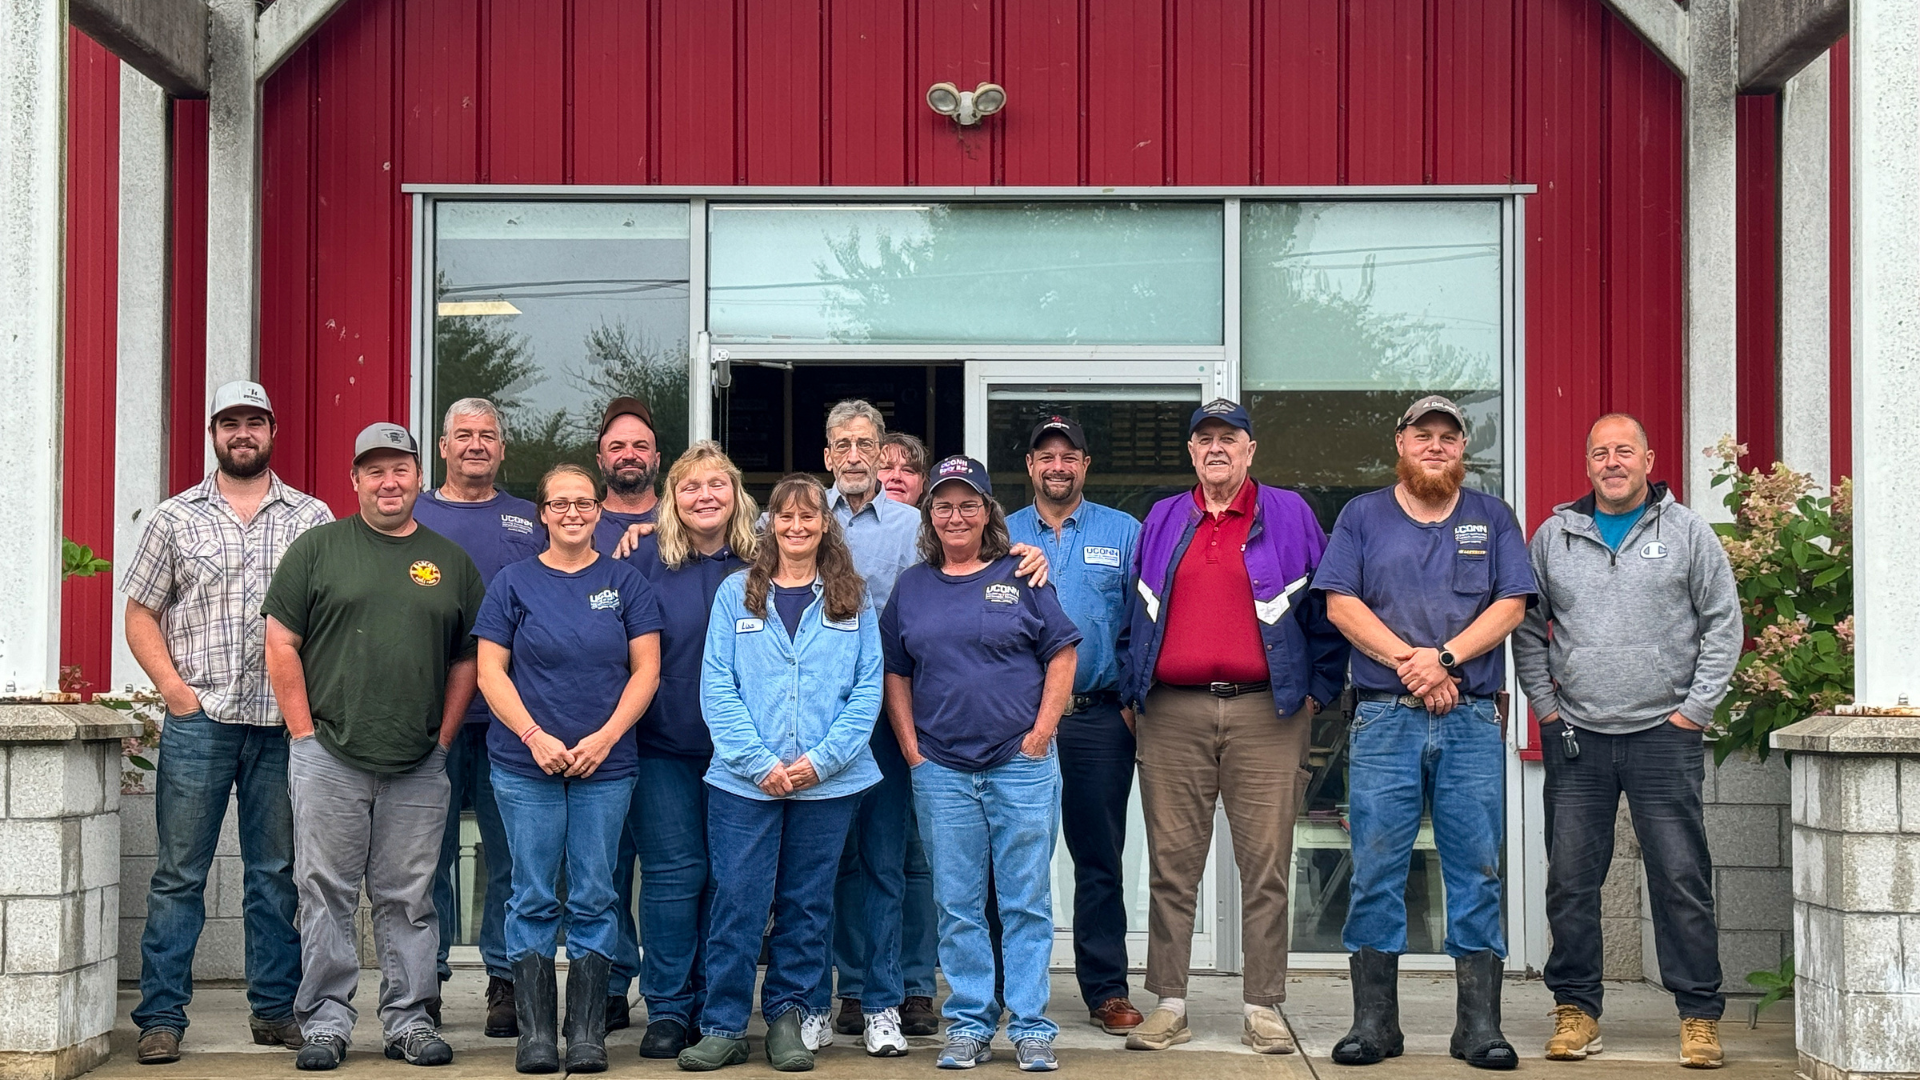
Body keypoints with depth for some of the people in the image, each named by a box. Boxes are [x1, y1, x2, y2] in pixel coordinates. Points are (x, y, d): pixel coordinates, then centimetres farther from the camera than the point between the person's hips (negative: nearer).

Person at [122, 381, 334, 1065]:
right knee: (178, 873, 0)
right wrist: (173, 686, -3)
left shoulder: (313, 518, 9)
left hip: (284, 724, 1)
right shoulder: (175, 518, 9)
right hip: (197, 720, -1)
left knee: (277, 873, 7)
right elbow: (140, 612, 10)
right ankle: (161, 1016, 6)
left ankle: (275, 1009, 16)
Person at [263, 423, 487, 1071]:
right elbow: (282, 642, 1)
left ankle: (409, 1019, 15)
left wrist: (444, 737, 6)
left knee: (409, 899, 7)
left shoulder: (450, 561, 11)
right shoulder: (318, 548, 3)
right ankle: (325, 1021, 10)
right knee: (327, 894, 2)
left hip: (419, 767, 2)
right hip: (328, 757, -2)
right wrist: (304, 731, -4)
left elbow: (468, 658, 15)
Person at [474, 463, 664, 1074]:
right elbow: (490, 670, 1)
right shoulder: (514, 583, 5)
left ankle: (587, 1032, 9)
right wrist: (535, 736, -11)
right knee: (534, 898, 2)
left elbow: (645, 670, 3)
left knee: (594, 897, 3)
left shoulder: (625, 582, 6)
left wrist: (606, 737, -9)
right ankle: (535, 1033, 8)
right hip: (526, 766, 0)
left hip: (606, 766, 1)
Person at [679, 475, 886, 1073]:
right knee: (738, 902, -1)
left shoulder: (852, 600, 7)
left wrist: (822, 759, -10)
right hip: (744, 779, -1)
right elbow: (717, 687, -2)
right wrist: (759, 762, -12)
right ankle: (723, 1026, 7)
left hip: (829, 781, 1)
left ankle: (787, 1017, 20)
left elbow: (868, 690, 2)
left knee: (807, 904, 8)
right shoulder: (736, 593, 4)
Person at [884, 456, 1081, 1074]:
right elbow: (895, 672, 13)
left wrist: (1041, 733, -5)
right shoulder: (912, 586, 10)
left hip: (1021, 766, -2)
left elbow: (1061, 655, 2)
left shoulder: (1021, 577, 3)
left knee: (1026, 902, 1)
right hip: (941, 770, 2)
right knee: (957, 906, 5)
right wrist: (911, 747, 3)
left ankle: (1030, 1026, 8)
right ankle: (968, 1025, 14)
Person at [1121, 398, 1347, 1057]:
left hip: (1264, 714, -2)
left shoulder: (1289, 516, 8)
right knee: (1172, 865, 3)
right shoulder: (1162, 522, 16)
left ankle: (1263, 1008, 6)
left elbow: (1324, 607, 9)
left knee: (1266, 866, -1)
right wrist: (1132, 692, 13)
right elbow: (1136, 612, 20)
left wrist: (1319, 689, 4)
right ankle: (1169, 1004, 9)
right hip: (1173, 717, 2)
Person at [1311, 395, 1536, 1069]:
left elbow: (1511, 606, 3)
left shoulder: (1492, 518, 13)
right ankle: (1374, 1022, 5)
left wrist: (1445, 657, -11)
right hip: (1384, 719, 0)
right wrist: (1408, 662, -10)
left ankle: (1480, 1025, 5)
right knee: (1376, 869, -2)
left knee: (1477, 870, 0)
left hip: (1473, 720, 1)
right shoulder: (1363, 516, 12)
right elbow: (1340, 604, 1)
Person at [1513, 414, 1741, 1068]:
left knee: (1682, 879, -2)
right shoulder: (1553, 537, 10)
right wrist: (1544, 704, 6)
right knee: (1570, 880, 4)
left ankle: (1700, 1014, 6)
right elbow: (1527, 627, 16)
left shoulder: (1688, 533, 4)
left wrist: (1696, 707, -2)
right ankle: (1575, 1008, 13)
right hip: (1575, 737, 2)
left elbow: (1724, 625, 5)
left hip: (1664, 735, -2)